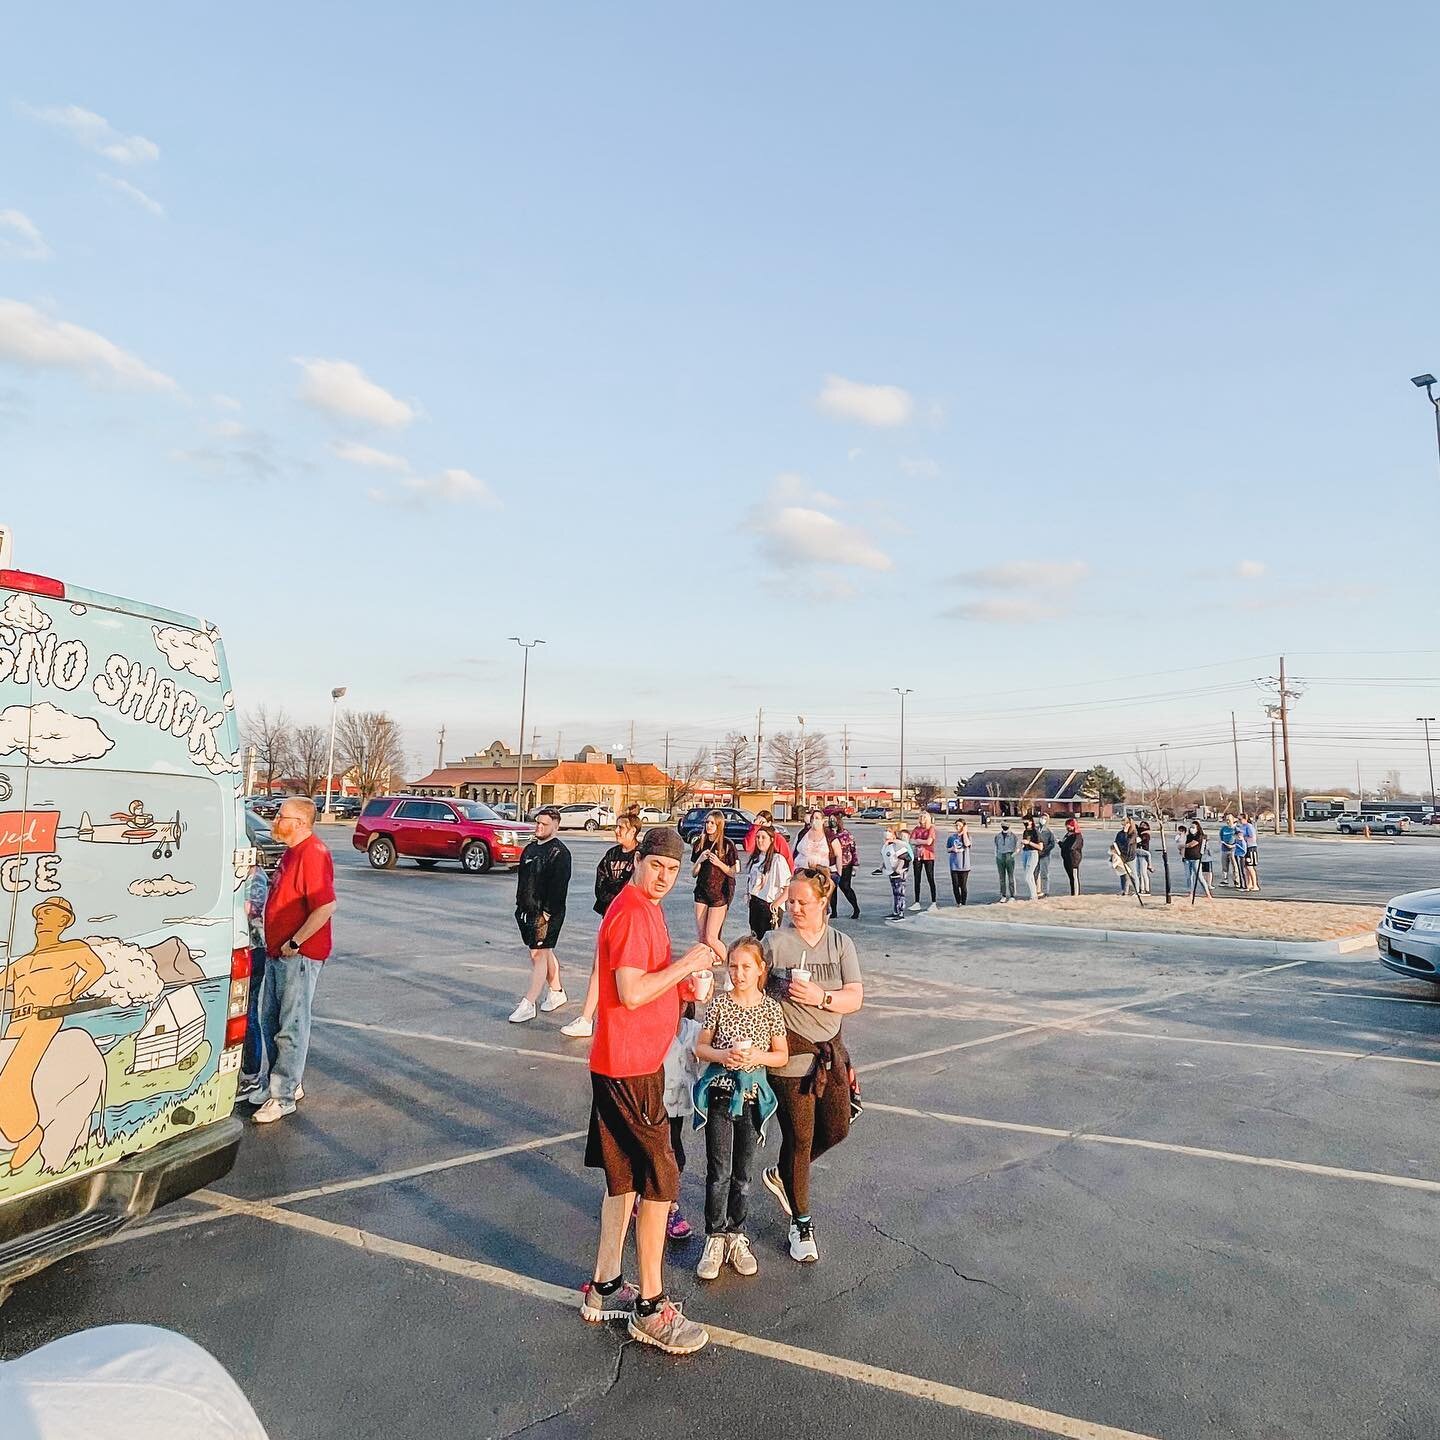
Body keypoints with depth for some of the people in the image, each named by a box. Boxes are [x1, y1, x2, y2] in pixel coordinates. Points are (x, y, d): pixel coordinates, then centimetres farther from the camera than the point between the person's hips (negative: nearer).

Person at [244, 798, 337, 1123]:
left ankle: (283, 1096, 11)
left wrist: (294, 943, -23)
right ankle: (268, 1081, 34)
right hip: (277, 951, 10)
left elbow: (326, 906, -28)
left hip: (299, 954, -10)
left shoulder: (313, 853, -21)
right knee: (269, 1020, 20)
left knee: (291, 1027, 1)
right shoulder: (292, 851, 12)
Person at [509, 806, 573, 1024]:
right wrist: (520, 904, 15)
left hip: (547, 912, -9)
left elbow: (559, 886, -18)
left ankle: (528, 1004, -5)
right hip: (528, 910, 9)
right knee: (545, 952, 17)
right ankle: (556, 992, 32)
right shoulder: (530, 848, 13)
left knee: (539, 954, -7)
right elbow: (522, 879, 19)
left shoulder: (559, 852, -12)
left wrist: (548, 912, -21)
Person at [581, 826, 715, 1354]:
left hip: (635, 1063, 10)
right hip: (627, 1067, -10)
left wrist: (684, 985, 6)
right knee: (660, 1180, 0)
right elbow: (631, 993, -27)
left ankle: (603, 1290, 32)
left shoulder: (645, 909, 11)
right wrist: (686, 963, -20)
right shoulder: (632, 913, -20)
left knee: (626, 1179, 18)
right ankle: (651, 1309, 13)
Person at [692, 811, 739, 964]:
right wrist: (699, 860, -9)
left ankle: (727, 963, 17)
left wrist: (719, 863, -17)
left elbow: (734, 872, -4)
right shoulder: (699, 843, 6)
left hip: (720, 894, -4)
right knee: (700, 938, 6)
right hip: (701, 892, 5)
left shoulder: (727, 845, -6)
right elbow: (693, 873, 9)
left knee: (710, 939, -6)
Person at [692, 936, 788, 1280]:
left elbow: (782, 1055, 3)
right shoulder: (719, 1004, -6)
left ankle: (736, 1236, 29)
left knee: (742, 1173, 13)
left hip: (752, 1096, 1)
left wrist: (758, 1056, -16)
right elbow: (700, 1047, 1)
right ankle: (715, 1238, 18)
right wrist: (722, 1055, -18)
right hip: (719, 1093, -1)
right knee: (719, 1171, 3)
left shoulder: (771, 1007, -4)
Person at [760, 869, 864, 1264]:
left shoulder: (841, 943, -1)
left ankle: (781, 1175, 38)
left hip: (829, 1049, 5)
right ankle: (801, 1223, 25)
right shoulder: (776, 942, -11)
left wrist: (821, 997, -23)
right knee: (799, 1137, 4)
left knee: (836, 1129, 12)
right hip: (790, 1053, -4)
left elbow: (855, 998, -6)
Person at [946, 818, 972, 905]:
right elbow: (947, 850, 13)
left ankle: (963, 903, 11)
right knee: (955, 885, 2)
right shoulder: (951, 837, 8)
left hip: (964, 865, -1)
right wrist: (952, 849, -8)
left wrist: (964, 832, -10)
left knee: (963, 886, 1)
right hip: (954, 865, 1)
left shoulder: (966, 836, 5)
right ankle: (958, 903, 15)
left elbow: (967, 844, -18)